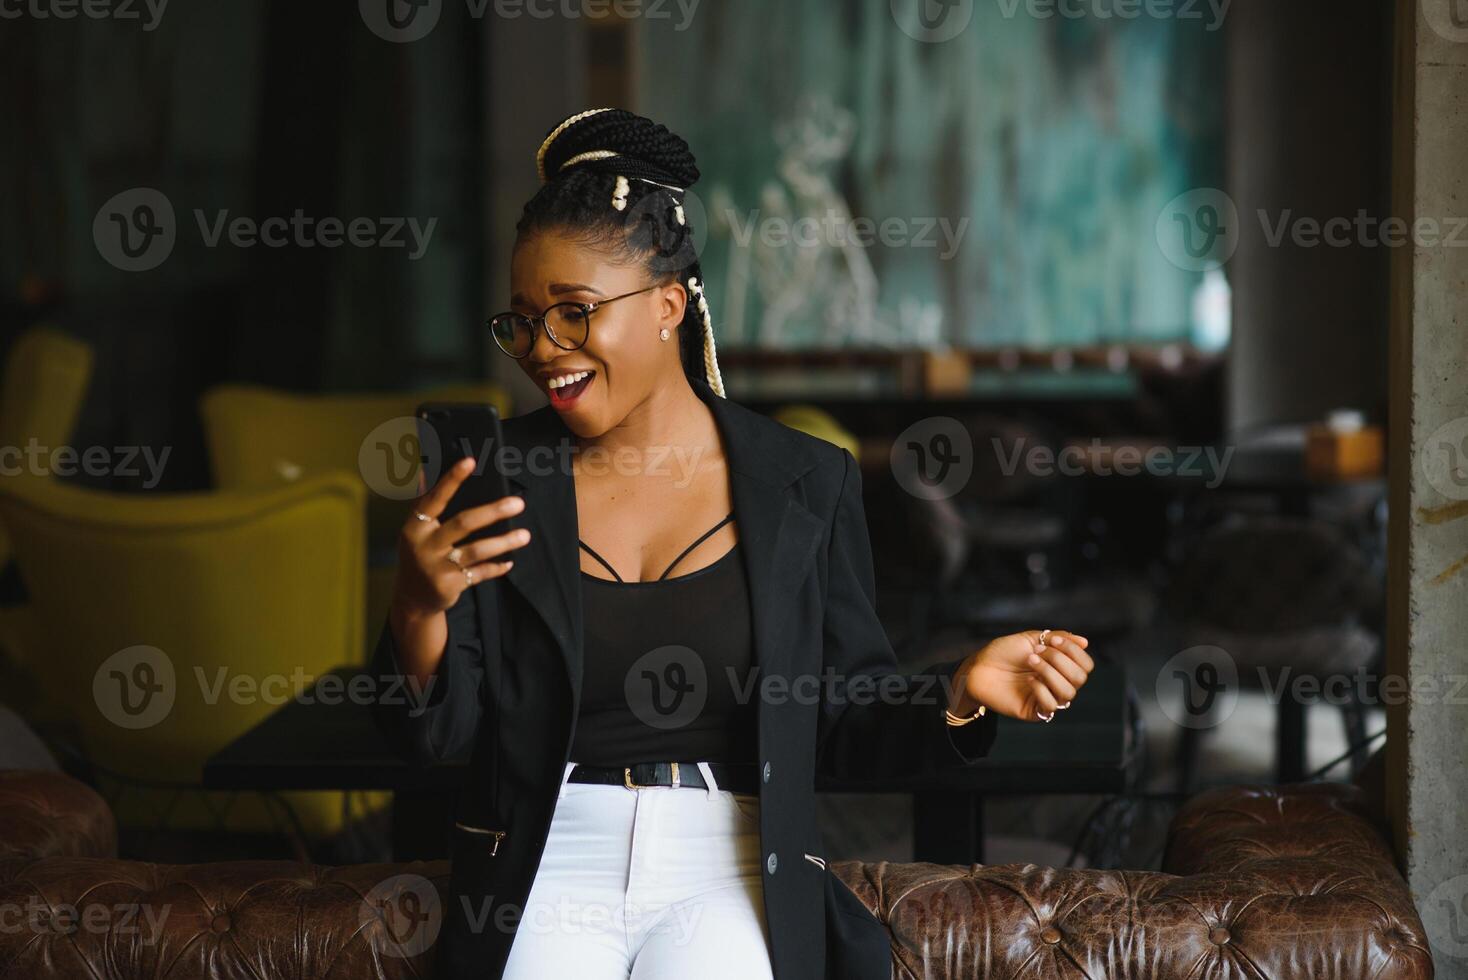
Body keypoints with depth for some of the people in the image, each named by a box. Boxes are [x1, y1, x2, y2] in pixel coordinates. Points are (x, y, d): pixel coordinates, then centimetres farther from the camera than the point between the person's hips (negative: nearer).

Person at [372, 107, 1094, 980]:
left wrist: (956, 695, -12)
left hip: (729, 872, 0)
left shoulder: (806, 484, 4)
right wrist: (421, 608, -18)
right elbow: (437, 730, 2)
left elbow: (847, 727, 7)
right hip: (546, 868, 1)